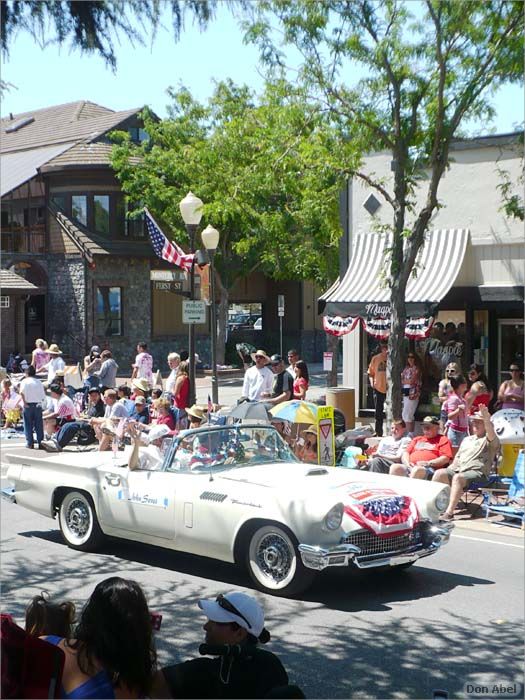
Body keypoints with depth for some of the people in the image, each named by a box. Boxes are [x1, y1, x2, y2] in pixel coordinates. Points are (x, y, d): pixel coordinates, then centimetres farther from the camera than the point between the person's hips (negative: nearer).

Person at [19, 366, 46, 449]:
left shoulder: (24, 381, 0)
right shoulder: (39, 382, 10)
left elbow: (22, 392, -19)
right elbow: (43, 397, 5)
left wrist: (24, 402, -12)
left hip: (28, 405, -3)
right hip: (38, 405, 3)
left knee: (28, 424, 4)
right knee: (39, 424, 7)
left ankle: (30, 443, 2)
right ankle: (40, 442, 5)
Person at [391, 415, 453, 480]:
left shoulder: (443, 440, 16)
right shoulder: (417, 439, 32)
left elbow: (445, 459, 2)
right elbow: (406, 453, 24)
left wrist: (428, 463, -10)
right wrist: (407, 463, 1)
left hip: (429, 468, -5)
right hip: (410, 467, 5)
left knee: (417, 470, -40)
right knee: (395, 467, -27)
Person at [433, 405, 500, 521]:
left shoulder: (489, 441, 5)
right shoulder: (467, 439, 28)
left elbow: (491, 434, -20)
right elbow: (457, 458, 29)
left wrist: (486, 417, -39)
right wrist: (448, 470, 12)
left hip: (477, 472, -7)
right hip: (458, 470, 7)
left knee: (458, 477, -35)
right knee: (440, 473, -17)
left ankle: (449, 512, -40)